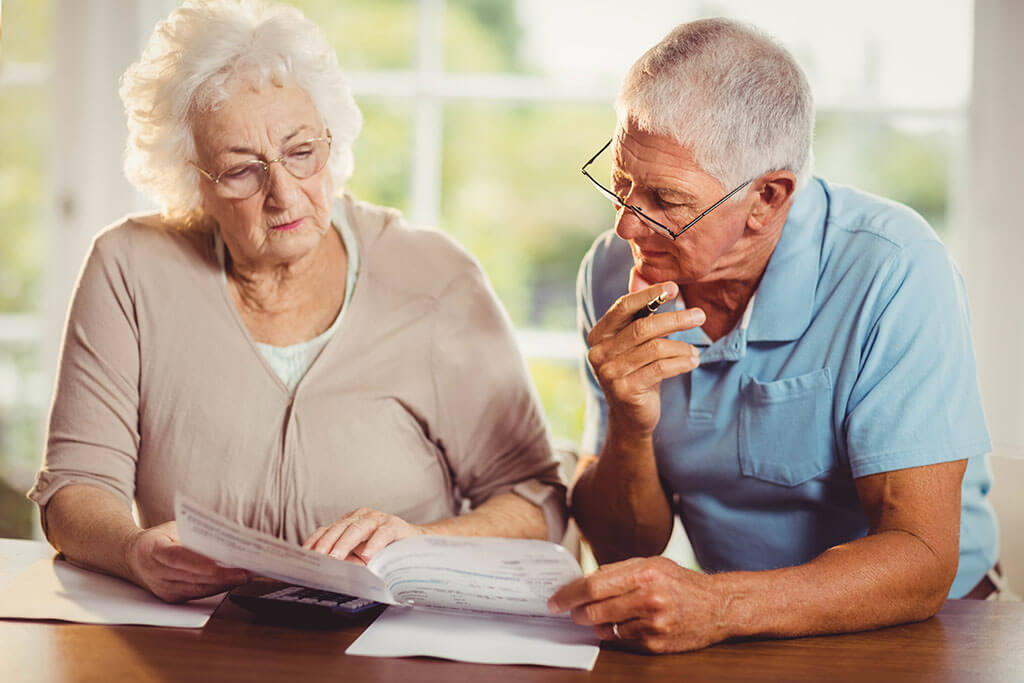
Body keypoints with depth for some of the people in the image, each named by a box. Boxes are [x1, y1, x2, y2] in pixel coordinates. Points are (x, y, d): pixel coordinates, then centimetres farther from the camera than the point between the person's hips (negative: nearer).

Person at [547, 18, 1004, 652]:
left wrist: (718, 606, -39)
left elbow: (921, 562, -24)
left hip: (906, 633, -4)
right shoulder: (613, 273, -5)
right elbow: (623, 549, -2)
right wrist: (630, 428, -23)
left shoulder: (894, 272, -20)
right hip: (734, 641, 5)